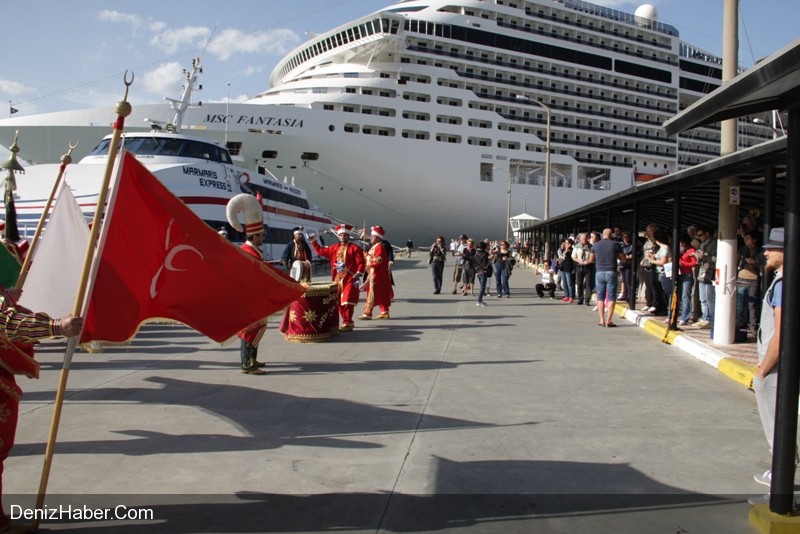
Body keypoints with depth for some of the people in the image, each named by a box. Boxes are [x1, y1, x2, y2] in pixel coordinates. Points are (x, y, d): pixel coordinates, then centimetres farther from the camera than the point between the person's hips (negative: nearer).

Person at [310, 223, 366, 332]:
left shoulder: (355, 248, -4)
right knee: (339, 302, 9)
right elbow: (321, 251, 23)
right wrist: (314, 242, 18)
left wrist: (358, 274, -19)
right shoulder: (334, 248, 13)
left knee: (347, 301, -10)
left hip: (350, 279, -6)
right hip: (337, 279, 6)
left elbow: (361, 262, -8)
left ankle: (347, 323, -6)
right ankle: (347, 322, 20)